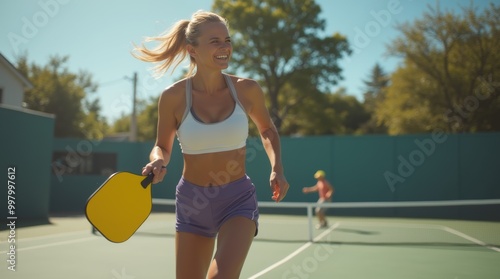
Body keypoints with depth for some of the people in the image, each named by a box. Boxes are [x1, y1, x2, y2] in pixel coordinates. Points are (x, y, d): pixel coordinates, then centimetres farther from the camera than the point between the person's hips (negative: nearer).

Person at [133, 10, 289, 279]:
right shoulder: (173, 96, -10)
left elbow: (267, 129, 12)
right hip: (192, 202, 1)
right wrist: (157, 162, -18)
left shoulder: (247, 89, -8)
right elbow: (162, 147, 5)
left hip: (238, 200, -1)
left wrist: (277, 168, -3)